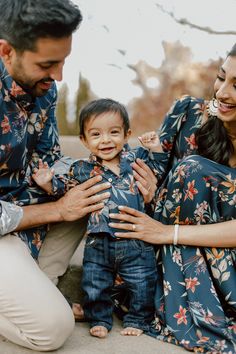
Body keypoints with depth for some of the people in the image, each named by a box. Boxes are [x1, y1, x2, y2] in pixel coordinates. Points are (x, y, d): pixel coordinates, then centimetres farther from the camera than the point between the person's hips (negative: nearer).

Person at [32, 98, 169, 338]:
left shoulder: (136, 158, 0)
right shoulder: (82, 169, 0)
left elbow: (159, 172, 11)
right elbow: (65, 186, 10)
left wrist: (155, 149, -3)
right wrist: (48, 183, -9)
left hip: (136, 240, 0)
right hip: (99, 244, 0)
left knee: (142, 284, 6)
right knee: (94, 286, 9)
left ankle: (137, 319, 29)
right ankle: (100, 319, 32)